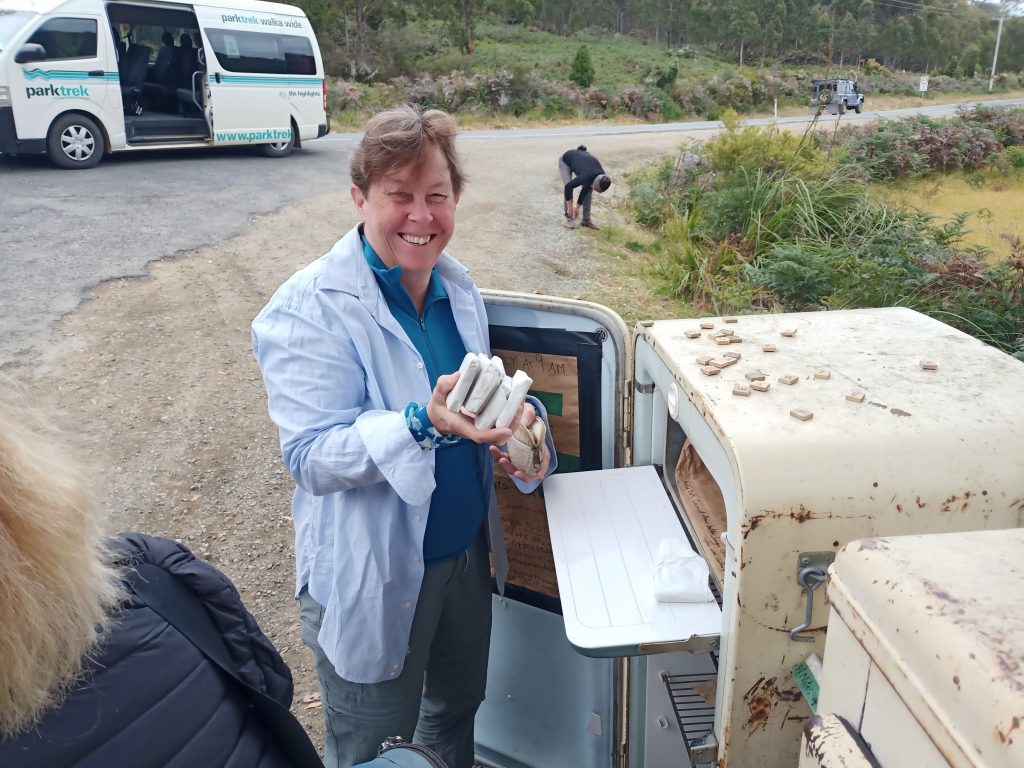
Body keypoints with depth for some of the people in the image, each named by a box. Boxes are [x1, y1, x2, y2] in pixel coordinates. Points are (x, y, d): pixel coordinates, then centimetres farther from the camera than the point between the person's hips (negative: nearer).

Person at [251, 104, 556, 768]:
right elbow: (311, 456, -25)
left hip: (468, 551, 6)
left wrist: (518, 421, -11)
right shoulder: (309, 309, -21)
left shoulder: (457, 285, -1)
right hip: (372, 581, -6)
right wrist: (425, 422, -41)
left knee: (457, 712, 29)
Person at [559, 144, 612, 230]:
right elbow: (568, 187, -36)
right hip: (565, 161, -5)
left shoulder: (601, 177, -22)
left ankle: (586, 219, 0)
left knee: (588, 190, -6)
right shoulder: (587, 176, -41)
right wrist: (570, 208, -28)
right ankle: (568, 216, -7)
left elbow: (585, 189, -10)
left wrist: (577, 208, -5)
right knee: (568, 188, -20)